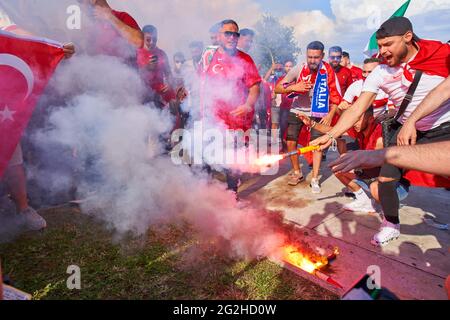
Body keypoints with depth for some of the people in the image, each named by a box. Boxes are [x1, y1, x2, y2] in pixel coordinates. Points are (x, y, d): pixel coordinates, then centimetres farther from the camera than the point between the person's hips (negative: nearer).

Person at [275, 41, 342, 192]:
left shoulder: (328, 71, -17)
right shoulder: (298, 69, -17)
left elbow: (336, 94, -9)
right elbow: (277, 88, -16)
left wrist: (330, 114, -21)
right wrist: (294, 87, -33)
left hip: (318, 112, -1)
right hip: (297, 110, 1)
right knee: (290, 141, -2)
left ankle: (315, 179, 0)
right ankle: (297, 173, 17)